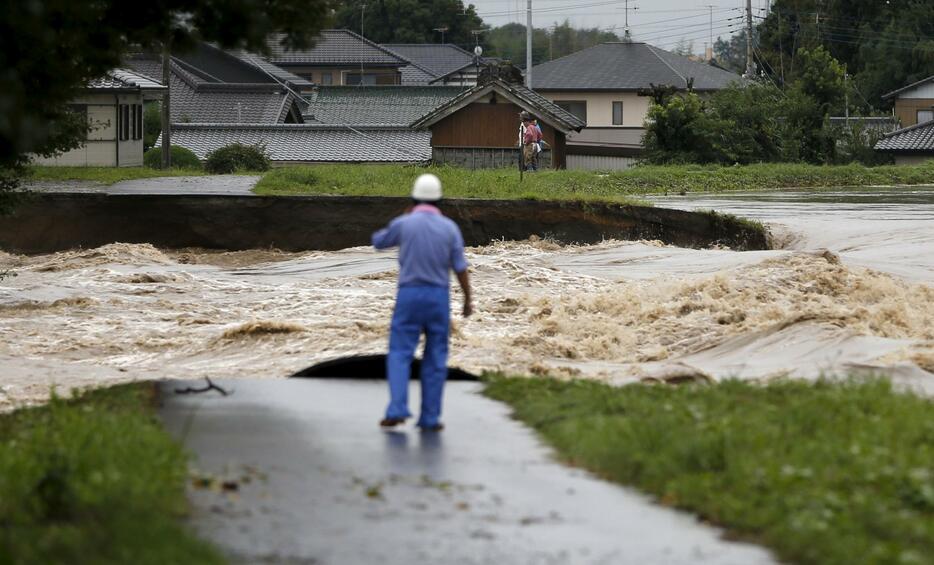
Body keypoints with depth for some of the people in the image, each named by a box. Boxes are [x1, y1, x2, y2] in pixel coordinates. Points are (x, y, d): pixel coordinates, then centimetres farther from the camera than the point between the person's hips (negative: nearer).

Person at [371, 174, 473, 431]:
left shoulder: (403, 224, -6)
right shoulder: (450, 228, -2)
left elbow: (378, 242, 14)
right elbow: (460, 268, -2)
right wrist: (468, 299, 9)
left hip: (409, 295, -1)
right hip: (438, 296, 1)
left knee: (399, 354, 3)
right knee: (435, 358, 8)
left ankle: (397, 409, -15)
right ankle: (429, 417, 6)